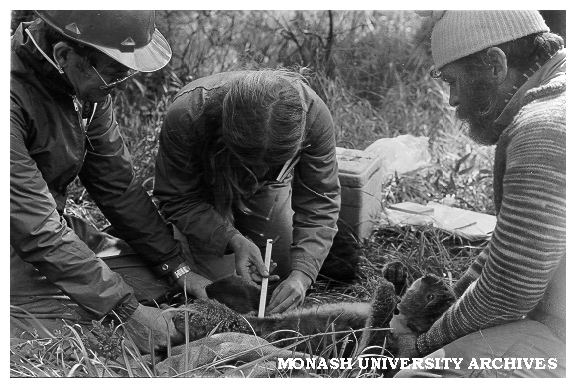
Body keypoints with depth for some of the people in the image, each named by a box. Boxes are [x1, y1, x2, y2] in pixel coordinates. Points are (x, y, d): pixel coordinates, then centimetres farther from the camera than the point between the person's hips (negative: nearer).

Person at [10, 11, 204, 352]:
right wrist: (127, 310, -25)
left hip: (55, 225, 8)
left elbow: (117, 183, 1)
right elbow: (37, 233, -29)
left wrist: (178, 267, -2)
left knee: (160, 280, -2)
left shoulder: (86, 82, -7)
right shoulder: (13, 97, -31)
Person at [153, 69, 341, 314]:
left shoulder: (314, 115, -37)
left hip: (269, 189, 2)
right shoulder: (186, 116, -42)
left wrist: (302, 274, -41)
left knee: (282, 271, 2)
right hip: (206, 188, -2)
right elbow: (178, 200, -28)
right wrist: (233, 240, -42)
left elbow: (319, 202, -29)